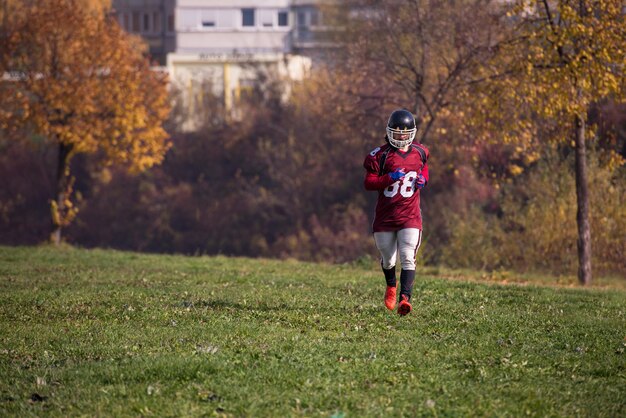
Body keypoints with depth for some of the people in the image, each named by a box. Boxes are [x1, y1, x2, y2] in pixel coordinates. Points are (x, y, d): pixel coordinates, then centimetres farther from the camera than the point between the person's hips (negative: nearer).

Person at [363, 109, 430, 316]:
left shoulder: (420, 152, 3)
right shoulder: (380, 155, -7)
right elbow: (369, 183, -8)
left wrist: (423, 179, -1)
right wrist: (390, 178, -22)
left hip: (410, 215, 0)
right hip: (385, 216, 0)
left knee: (407, 258, -16)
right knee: (388, 260, 14)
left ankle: (405, 299, -22)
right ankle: (391, 286, 46)